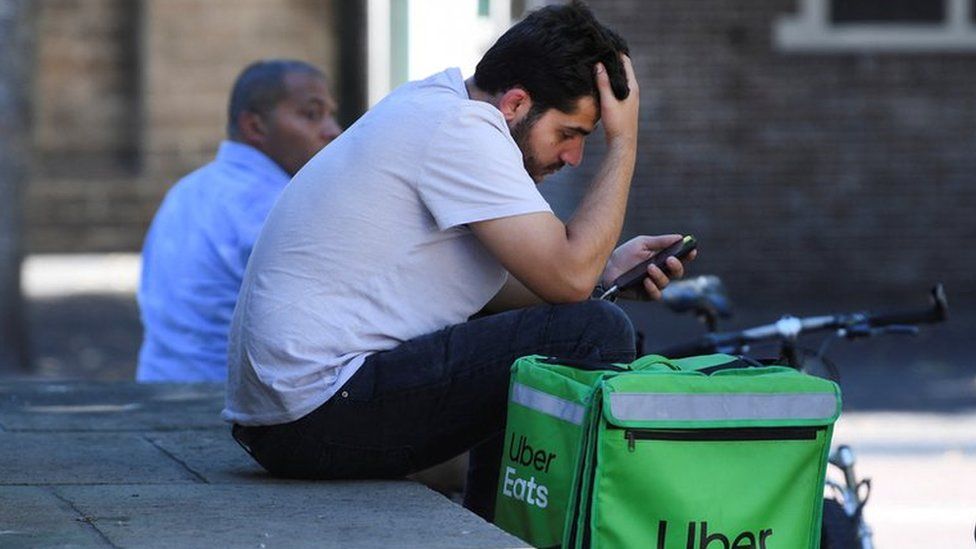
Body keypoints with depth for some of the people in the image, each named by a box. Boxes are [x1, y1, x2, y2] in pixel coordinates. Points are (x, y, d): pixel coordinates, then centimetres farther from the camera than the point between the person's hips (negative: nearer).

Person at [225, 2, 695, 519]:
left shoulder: (432, 106, 16)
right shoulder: (462, 129, -14)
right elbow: (568, 277, -18)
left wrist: (607, 272, 11)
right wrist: (623, 142, -8)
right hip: (321, 414, -11)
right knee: (593, 333, -14)